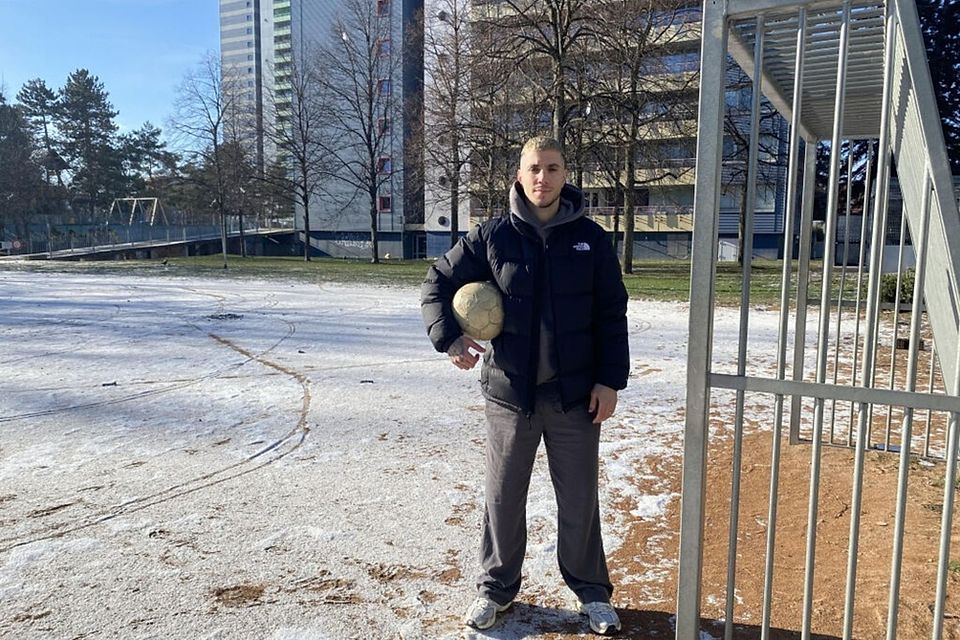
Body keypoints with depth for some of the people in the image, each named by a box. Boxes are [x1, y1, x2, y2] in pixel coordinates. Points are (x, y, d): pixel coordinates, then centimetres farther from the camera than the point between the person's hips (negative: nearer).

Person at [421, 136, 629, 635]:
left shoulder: (590, 238, -1)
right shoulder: (492, 236, -2)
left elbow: (611, 315, 1)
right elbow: (437, 282, 3)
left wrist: (610, 382, -4)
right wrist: (449, 337, -13)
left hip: (575, 393, 0)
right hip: (510, 390, 0)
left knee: (579, 498, 12)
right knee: (502, 496, 13)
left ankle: (590, 589, 34)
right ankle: (496, 588, 34)